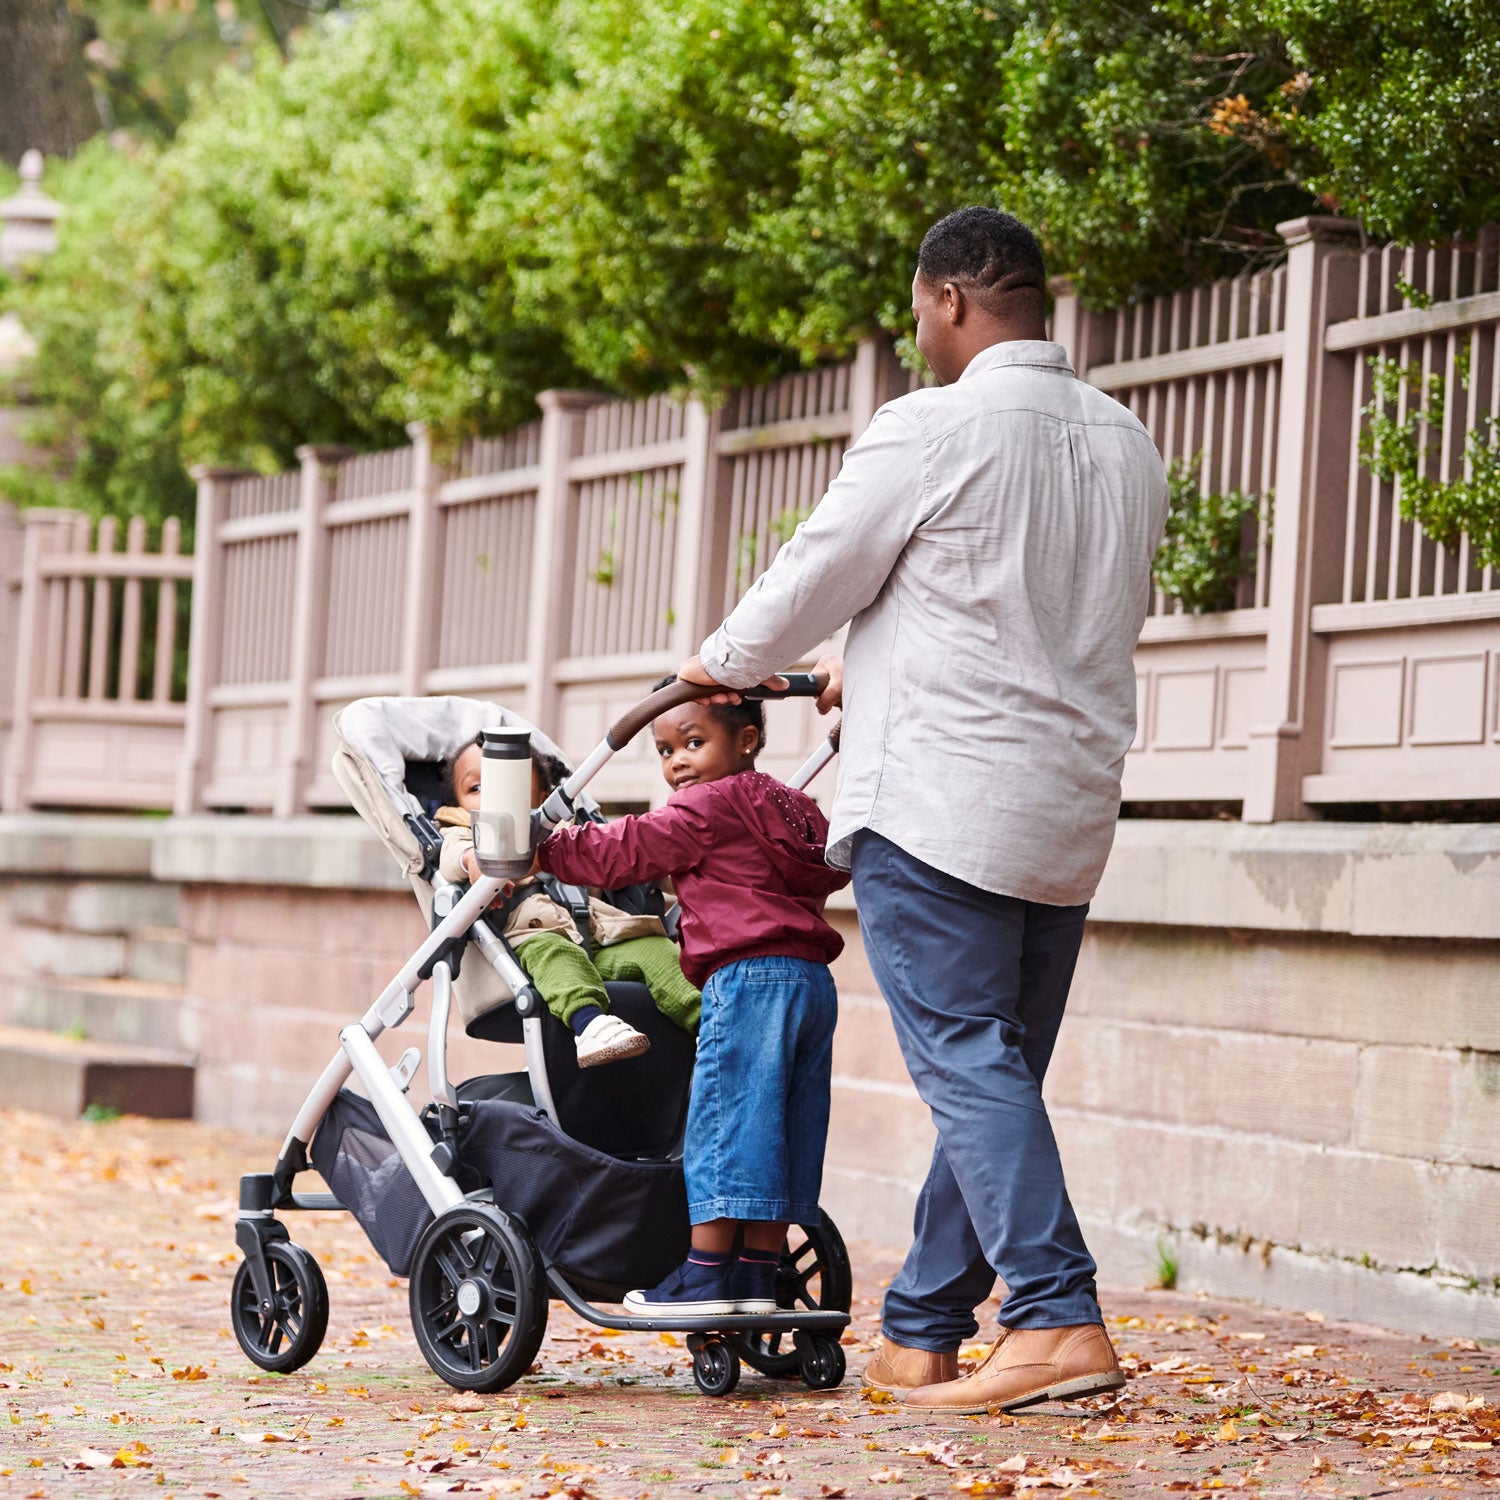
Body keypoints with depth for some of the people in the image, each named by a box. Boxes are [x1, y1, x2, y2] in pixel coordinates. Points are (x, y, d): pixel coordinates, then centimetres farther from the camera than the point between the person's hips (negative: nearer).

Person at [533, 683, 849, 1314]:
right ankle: (758, 1276, 11)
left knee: (724, 1123, -5)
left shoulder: (711, 805, -4)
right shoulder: (787, 807, 21)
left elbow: (625, 851, -4)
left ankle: (704, 1278, -4)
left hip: (749, 978, -9)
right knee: (778, 1131, 9)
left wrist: (543, 847, 4)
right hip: (813, 979, 9)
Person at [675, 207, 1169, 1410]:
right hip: (1073, 812, 7)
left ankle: (1060, 1320, -17)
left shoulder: (930, 431, -9)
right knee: (997, 1073, 10)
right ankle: (922, 1335, 17)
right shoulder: (1127, 445, 13)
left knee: (965, 1062, -8)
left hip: (937, 801, -7)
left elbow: (814, 579, -2)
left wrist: (724, 664, 20)